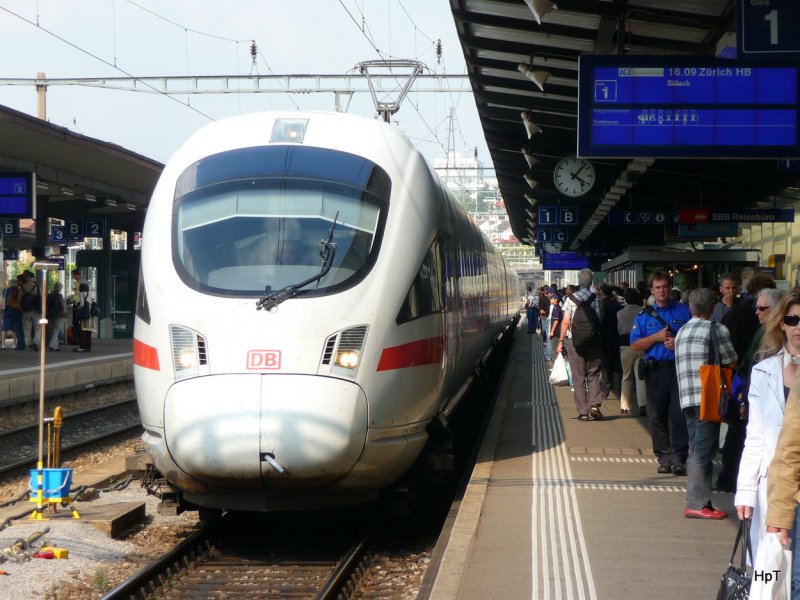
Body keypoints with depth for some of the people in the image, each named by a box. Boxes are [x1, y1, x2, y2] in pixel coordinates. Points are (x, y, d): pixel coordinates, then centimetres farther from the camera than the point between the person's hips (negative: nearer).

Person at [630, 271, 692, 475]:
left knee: (679, 413, -8)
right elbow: (635, 345, 3)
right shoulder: (644, 316, 10)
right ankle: (664, 456, 11)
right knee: (657, 415, 3)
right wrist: (657, 337, -9)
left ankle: (678, 457, -7)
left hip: (679, 368, -1)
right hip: (656, 370, 1)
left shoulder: (683, 311, 9)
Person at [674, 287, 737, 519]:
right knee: (703, 451, -7)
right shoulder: (716, 329, -5)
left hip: (687, 399, 7)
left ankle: (697, 502, 12)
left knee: (696, 451, 12)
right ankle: (697, 504, -9)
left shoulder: (681, 332, 16)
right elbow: (731, 363, -4)